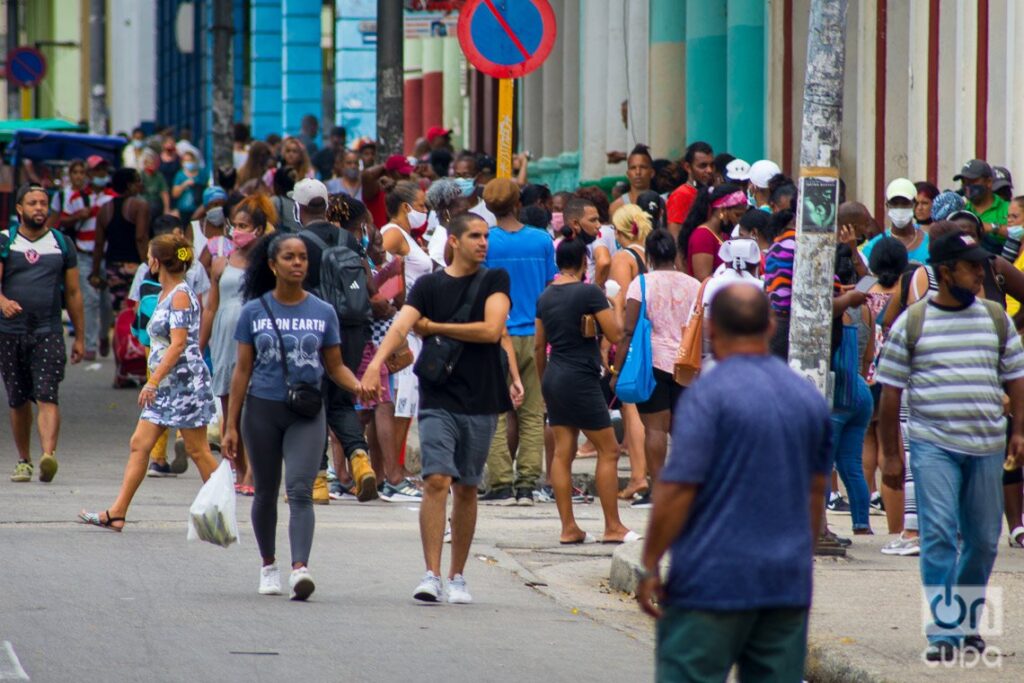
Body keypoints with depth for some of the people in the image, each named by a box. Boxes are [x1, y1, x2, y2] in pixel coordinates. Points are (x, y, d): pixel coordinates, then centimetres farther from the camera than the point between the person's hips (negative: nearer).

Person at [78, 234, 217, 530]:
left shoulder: (181, 295, -14)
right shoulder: (166, 294, 14)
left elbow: (178, 344, -20)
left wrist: (152, 382, -22)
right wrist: (155, 383, 22)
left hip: (185, 381, -10)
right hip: (166, 384, 10)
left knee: (197, 451, -2)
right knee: (139, 445, 4)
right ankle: (117, 513, 3)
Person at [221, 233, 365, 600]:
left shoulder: (323, 313, 4)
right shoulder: (254, 312, 3)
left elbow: (335, 366, 9)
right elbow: (242, 370, 5)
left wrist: (360, 386, -13)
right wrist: (231, 425, 3)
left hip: (306, 414, -1)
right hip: (262, 409, 1)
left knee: (300, 490, -16)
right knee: (266, 492, 12)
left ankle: (300, 568, -28)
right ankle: (268, 566, 30)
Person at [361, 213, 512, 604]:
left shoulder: (495, 280, 5)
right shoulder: (429, 285, 3)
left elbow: (491, 329, -10)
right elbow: (401, 325, -11)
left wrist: (435, 327, -5)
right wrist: (375, 364, -29)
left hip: (481, 403, 1)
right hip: (438, 400, -1)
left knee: (466, 490, 8)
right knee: (436, 482, -13)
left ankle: (457, 577, 17)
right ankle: (431, 575, -15)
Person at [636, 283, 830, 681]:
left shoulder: (708, 394, -11)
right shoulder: (809, 398, 9)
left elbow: (678, 488, -15)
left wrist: (648, 566, -9)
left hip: (714, 581, -6)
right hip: (787, 584, 6)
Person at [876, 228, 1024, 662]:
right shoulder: (912, 323, 1)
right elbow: (890, 390, 3)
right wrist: (891, 455, 1)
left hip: (987, 447, 3)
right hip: (933, 445, -3)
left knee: (983, 540, 8)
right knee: (939, 535, -11)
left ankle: (967, 624, 24)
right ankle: (943, 632, -12)